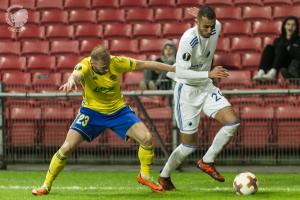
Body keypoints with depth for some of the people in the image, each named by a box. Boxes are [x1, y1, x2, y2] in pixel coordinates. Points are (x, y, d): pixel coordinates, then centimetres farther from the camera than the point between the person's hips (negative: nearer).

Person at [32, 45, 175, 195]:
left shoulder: (116, 62, -19)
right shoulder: (85, 66, -26)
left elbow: (145, 64, -10)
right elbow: (76, 74, -51)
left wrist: (173, 69, -6)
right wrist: (71, 81, -76)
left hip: (118, 110, 2)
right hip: (92, 112, -2)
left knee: (146, 138, -12)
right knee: (67, 148, -12)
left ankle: (145, 176, 13)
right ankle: (46, 185, 6)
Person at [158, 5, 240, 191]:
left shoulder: (217, 28, -7)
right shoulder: (188, 40, -26)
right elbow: (181, 72, -29)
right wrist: (209, 74, -36)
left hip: (206, 87, 6)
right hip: (187, 90, -6)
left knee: (233, 122, -14)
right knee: (189, 145, -2)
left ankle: (207, 162, 2)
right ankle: (164, 177, 21)